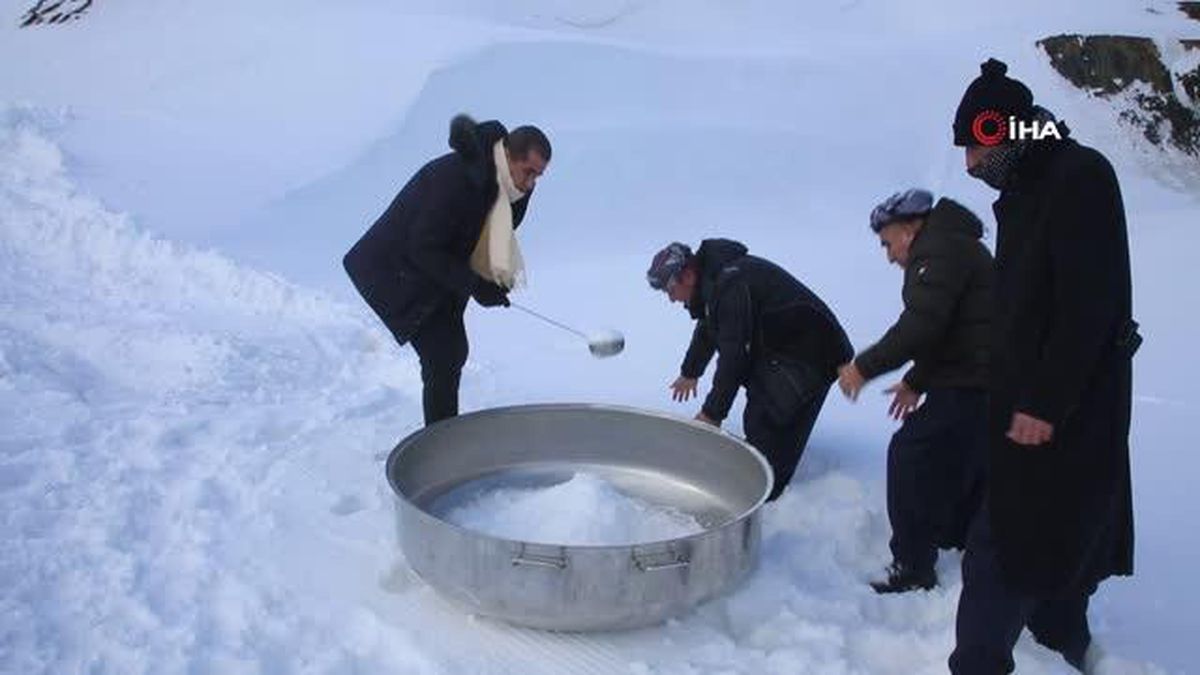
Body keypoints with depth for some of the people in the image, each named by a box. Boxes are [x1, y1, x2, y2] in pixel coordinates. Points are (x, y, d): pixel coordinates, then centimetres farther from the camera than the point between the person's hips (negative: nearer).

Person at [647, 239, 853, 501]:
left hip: (809, 356, -11)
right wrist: (690, 372, 43)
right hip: (776, 354, 11)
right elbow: (707, 330, 28)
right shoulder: (712, 279, 9)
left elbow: (733, 354, -26)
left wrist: (713, 413, -19)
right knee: (755, 426, 18)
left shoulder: (731, 284, -25)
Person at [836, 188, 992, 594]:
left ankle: (912, 571, 0)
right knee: (965, 466, 23)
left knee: (912, 458, -5)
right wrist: (917, 382, 27)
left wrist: (865, 367, -14)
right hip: (984, 384, 11)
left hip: (969, 389, -11)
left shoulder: (938, 251, -13)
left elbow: (919, 327, -23)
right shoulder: (954, 248, 21)